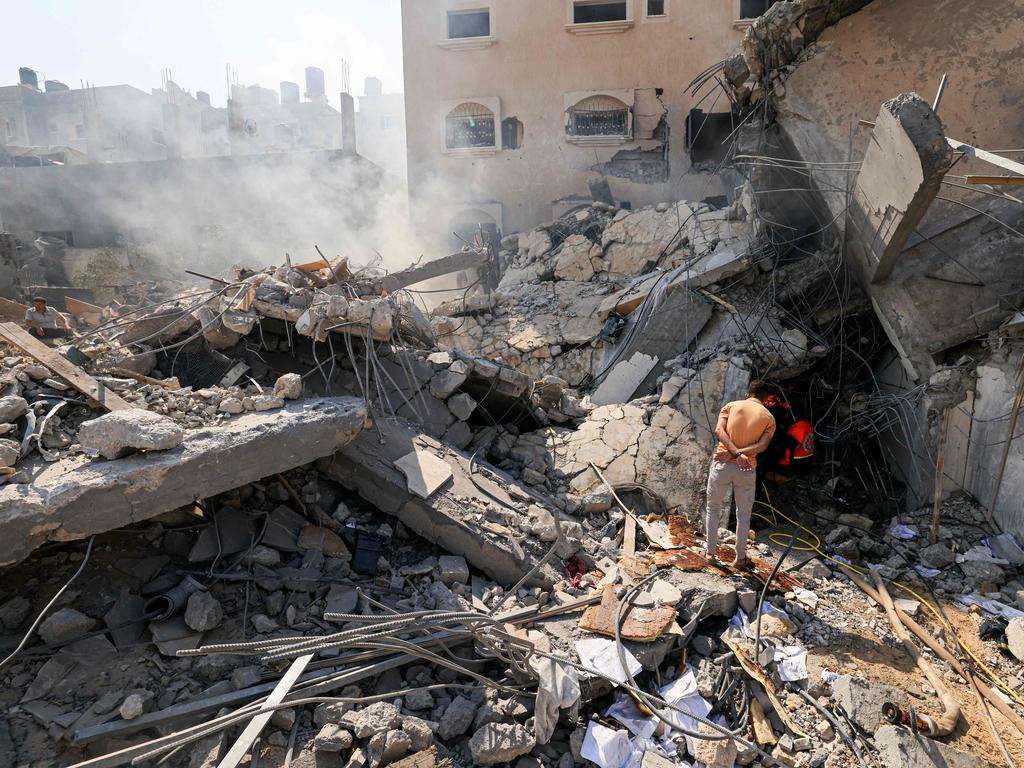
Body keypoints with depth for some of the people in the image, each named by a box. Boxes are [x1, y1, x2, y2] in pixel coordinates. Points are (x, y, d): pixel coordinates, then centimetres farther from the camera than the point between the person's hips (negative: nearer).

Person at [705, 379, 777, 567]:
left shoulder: (731, 406, 6)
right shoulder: (769, 418, 6)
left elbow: (719, 430, -10)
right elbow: (762, 446, -9)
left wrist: (735, 453, -16)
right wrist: (739, 453, -11)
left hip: (722, 464, 0)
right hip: (747, 469, 0)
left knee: (713, 508, 15)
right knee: (743, 515, 15)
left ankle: (710, 552, 19)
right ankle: (740, 557, 22)